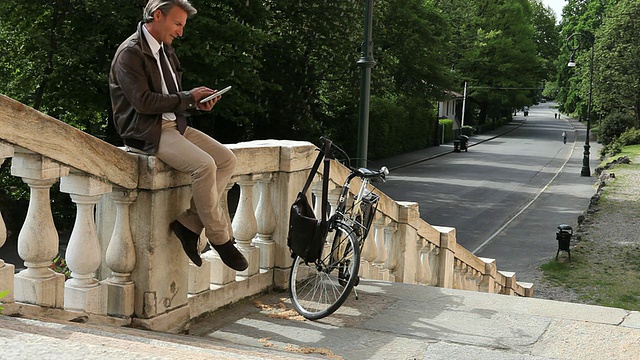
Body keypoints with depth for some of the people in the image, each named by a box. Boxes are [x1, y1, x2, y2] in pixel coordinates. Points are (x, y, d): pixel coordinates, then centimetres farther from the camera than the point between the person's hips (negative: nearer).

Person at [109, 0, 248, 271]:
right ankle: (220, 238, -13)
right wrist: (188, 97, -12)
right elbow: (143, 101, -20)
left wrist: (196, 104, 1)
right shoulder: (130, 52, -10)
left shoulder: (166, 50, 18)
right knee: (204, 165, -28)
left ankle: (189, 223, -6)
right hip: (146, 132, -9)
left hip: (173, 124, 9)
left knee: (227, 160, -5)